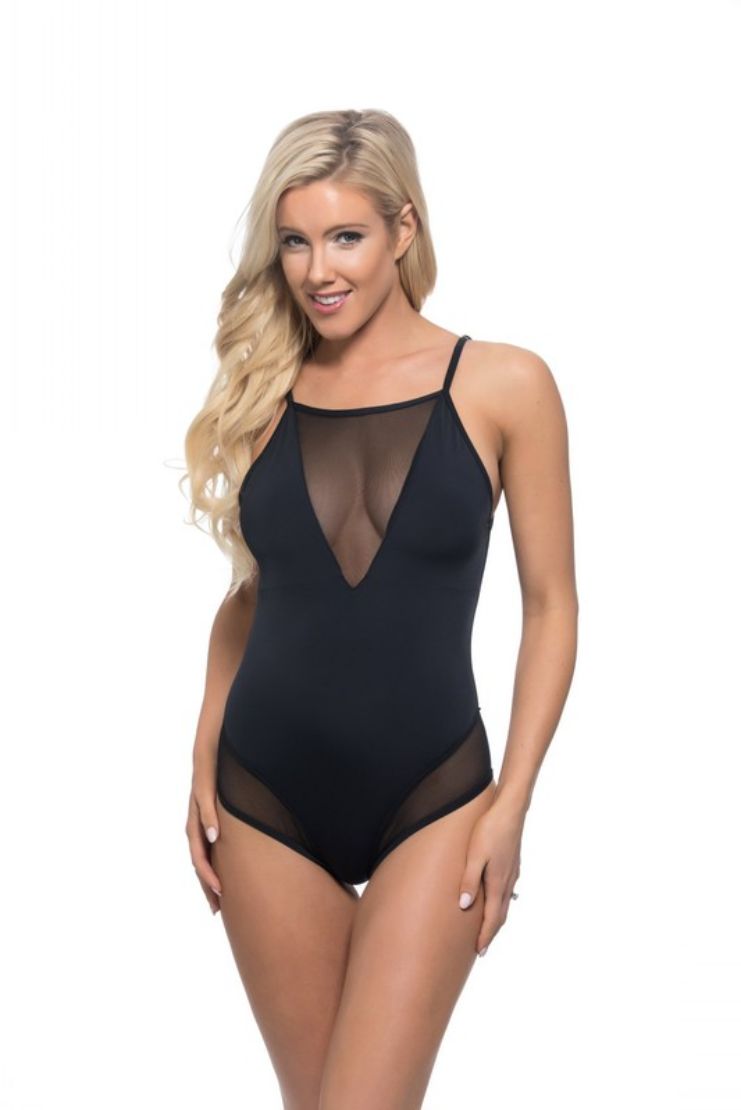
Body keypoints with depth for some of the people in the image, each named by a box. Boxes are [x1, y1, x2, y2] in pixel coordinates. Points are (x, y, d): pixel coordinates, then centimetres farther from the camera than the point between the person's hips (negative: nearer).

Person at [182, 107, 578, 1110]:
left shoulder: (504, 386, -5)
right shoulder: (262, 394, 4)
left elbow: (550, 604, -2)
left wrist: (511, 807, -7)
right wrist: (204, 763, 7)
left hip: (432, 802, -3)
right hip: (267, 802, 3)